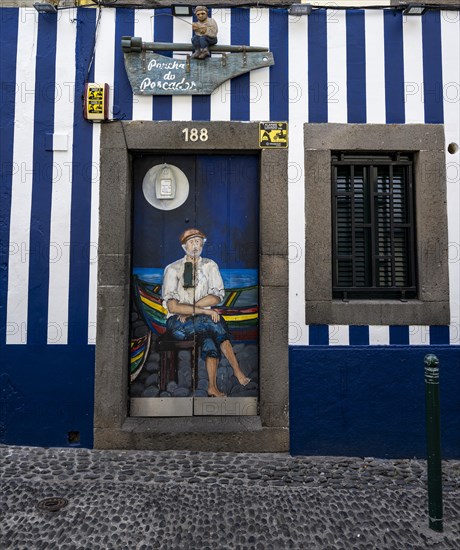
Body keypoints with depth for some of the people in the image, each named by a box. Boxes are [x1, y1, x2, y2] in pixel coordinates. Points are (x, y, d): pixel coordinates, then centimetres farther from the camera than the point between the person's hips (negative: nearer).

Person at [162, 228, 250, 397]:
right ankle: (237, 371, -24)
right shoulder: (172, 269, -2)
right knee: (212, 323, -29)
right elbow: (172, 307, -13)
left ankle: (212, 386, -26)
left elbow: (217, 296, -4)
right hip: (178, 322, -3)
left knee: (209, 336, -30)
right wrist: (203, 310, -22)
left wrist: (190, 309, -15)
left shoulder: (210, 266, 7)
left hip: (203, 320, 3)